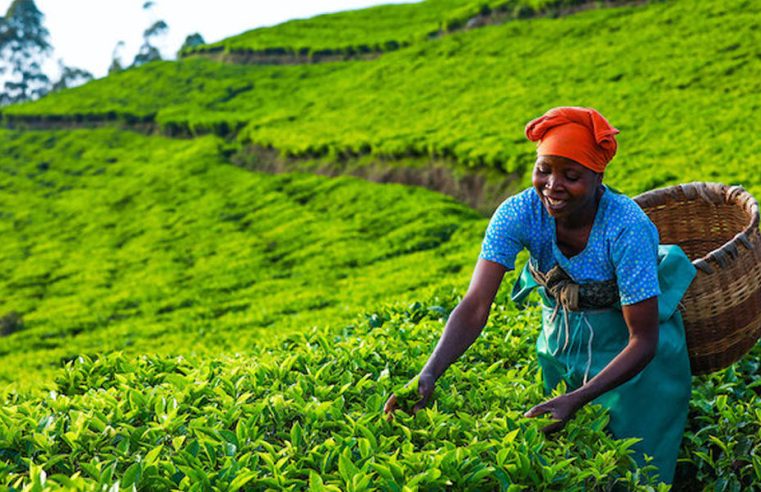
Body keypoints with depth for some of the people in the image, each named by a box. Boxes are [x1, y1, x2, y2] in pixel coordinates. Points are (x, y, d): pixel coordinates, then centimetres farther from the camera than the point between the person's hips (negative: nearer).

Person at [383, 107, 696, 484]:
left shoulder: (626, 227, -32)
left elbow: (644, 341, -28)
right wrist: (429, 375, -48)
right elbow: (475, 306, -31)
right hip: (561, 337, 3)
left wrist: (576, 400, -40)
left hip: (630, 352, -3)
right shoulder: (518, 213, -24)